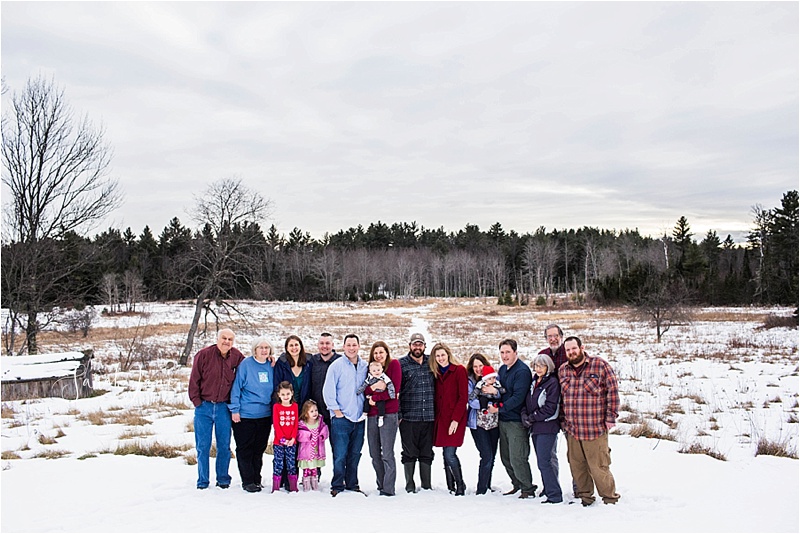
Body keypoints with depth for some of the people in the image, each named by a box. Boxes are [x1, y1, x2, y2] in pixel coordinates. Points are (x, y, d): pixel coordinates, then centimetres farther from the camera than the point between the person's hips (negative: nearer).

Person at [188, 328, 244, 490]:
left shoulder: (236, 356, 2)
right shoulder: (203, 354, -6)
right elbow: (194, 379, -4)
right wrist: (196, 401, -6)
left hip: (223, 408, 2)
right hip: (204, 407, -2)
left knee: (224, 446, 7)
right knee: (203, 446, 4)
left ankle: (223, 479, 21)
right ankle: (203, 481, 16)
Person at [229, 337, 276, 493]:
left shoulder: (271, 366, 7)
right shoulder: (246, 364, -7)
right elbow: (236, 387, -7)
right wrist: (235, 409, -11)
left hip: (265, 415, 4)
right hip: (245, 414, -4)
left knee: (259, 449, 11)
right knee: (244, 449, 1)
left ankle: (256, 479, 21)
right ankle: (248, 481, 9)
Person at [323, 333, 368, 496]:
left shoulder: (365, 366, 9)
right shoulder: (337, 365, -4)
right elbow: (328, 390, -6)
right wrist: (336, 410, -8)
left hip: (359, 418, 4)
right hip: (341, 418, -4)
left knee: (355, 454, 11)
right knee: (340, 454, -6)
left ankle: (352, 484, 22)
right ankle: (337, 486, 6)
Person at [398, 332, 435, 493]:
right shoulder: (401, 364, 1)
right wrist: (398, 414, -6)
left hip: (429, 416, 3)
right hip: (408, 417, -3)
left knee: (427, 453, 10)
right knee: (409, 453, 4)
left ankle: (426, 485, 20)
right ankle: (410, 485, 15)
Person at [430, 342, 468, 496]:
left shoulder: (459, 370, -6)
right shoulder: (437, 373, 13)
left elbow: (463, 397, -9)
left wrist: (455, 419, -15)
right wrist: (436, 417, 4)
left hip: (455, 419, -6)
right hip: (441, 418, 6)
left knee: (449, 454, -11)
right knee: (446, 454, 8)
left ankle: (460, 485, 6)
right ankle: (451, 487, 17)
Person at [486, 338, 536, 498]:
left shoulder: (522, 371, -14)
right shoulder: (503, 369, 13)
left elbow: (518, 397, -20)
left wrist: (499, 408, -17)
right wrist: (495, 390, -7)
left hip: (517, 421, -8)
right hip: (503, 420, 8)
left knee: (517, 459, -6)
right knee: (506, 458, 14)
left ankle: (528, 488, 10)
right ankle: (518, 485, 29)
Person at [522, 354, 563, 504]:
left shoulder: (552, 382, -9)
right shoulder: (534, 382, 15)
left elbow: (550, 408, -15)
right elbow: (527, 402, 17)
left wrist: (532, 418, -11)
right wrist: (525, 415, -2)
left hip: (547, 427, -8)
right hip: (535, 428, 8)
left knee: (543, 462, -11)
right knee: (542, 461, 12)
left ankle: (554, 496, -6)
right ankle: (548, 489, 21)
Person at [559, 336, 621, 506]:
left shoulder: (600, 365, -3)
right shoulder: (562, 370, 11)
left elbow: (613, 391, -3)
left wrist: (611, 417, -6)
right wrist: (563, 420, 16)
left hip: (595, 428, -5)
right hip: (571, 429, 5)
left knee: (598, 467, -3)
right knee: (576, 466, 10)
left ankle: (610, 498, 14)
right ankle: (584, 495, 26)